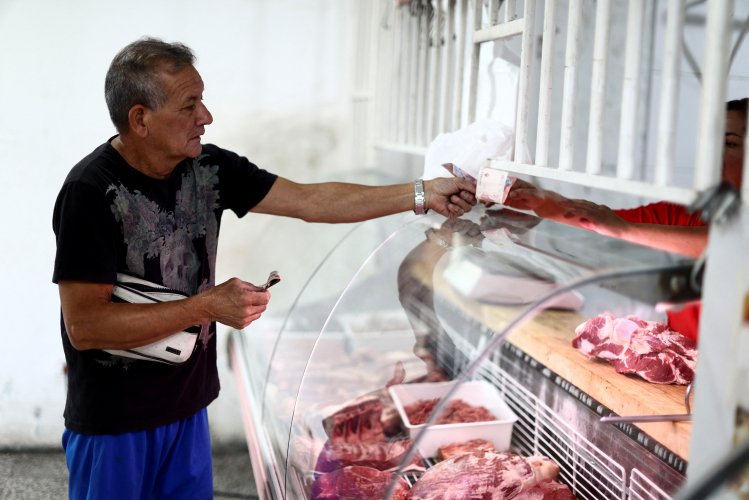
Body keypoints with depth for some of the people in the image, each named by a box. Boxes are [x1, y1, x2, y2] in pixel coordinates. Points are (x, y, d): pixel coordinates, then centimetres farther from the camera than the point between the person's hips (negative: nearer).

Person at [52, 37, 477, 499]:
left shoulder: (208, 167, -4)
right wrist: (208, 306, -25)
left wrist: (423, 195, -5)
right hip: (115, 422, -5)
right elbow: (84, 326, -24)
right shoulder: (93, 191, -21)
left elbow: (311, 201, -1)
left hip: (188, 406, 6)